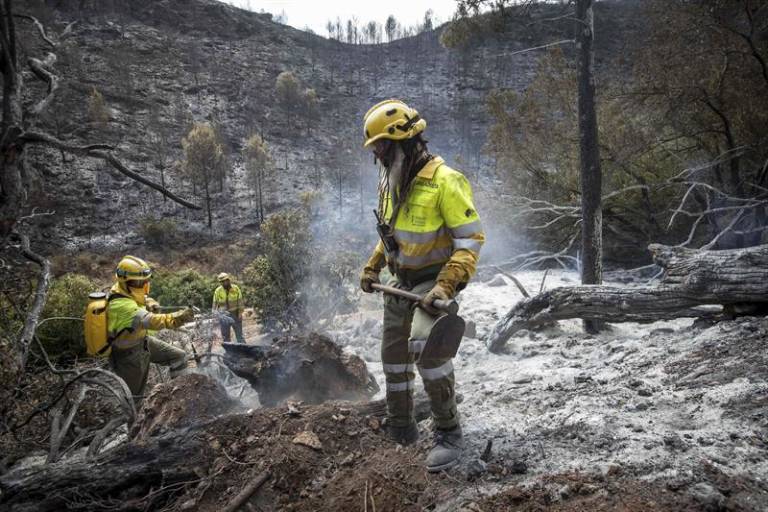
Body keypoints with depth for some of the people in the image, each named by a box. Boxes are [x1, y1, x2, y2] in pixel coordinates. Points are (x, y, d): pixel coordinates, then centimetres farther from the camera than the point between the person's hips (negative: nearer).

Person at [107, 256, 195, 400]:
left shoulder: (127, 290, -10)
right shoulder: (120, 305, -36)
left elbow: (144, 297, 10)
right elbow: (147, 320, -52)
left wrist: (151, 303, -16)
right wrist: (174, 319, -68)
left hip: (142, 340, 8)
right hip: (129, 354, -8)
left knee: (179, 357, 7)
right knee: (134, 397, 7)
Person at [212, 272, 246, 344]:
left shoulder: (236, 288, -3)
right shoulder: (218, 291, -3)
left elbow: (240, 301, 1)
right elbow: (215, 304, 3)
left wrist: (240, 312, -5)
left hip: (235, 315, -1)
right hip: (224, 316, 1)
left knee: (239, 335, 5)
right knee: (225, 336, 7)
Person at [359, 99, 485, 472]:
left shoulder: (444, 182, -20)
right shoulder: (389, 182, 5)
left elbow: (471, 238, -20)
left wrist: (446, 286, -29)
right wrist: (372, 268, 15)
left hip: (435, 279, -8)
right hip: (401, 280, 8)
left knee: (424, 345, -28)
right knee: (393, 355, 12)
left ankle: (449, 433, -11)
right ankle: (401, 430, 31)